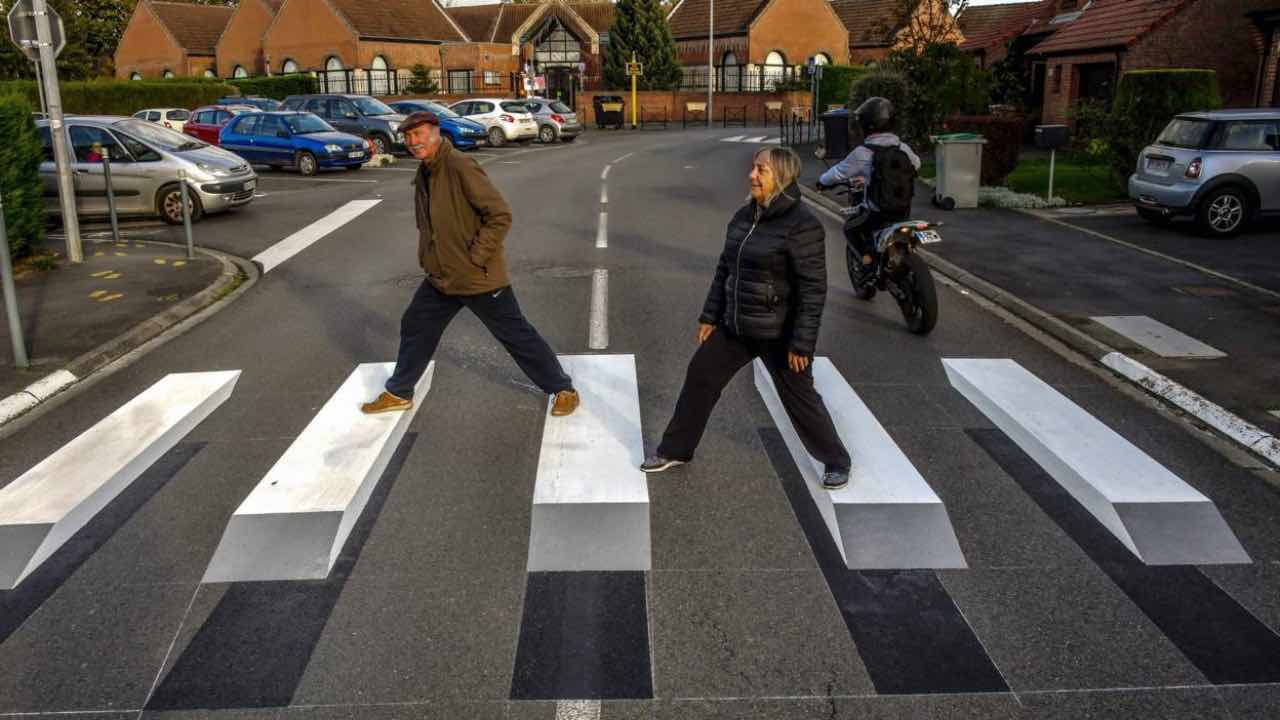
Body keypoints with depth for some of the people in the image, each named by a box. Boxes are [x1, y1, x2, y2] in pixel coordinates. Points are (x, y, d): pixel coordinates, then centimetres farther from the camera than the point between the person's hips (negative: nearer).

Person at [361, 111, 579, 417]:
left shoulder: (460, 167, -20)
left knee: (516, 335, 0)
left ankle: (563, 389, 15)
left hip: (479, 277, -8)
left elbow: (501, 215, -23)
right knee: (415, 328, 17)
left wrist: (476, 257, -20)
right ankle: (399, 393, 35)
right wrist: (426, 255, 13)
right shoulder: (423, 173, 7)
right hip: (440, 277, 8)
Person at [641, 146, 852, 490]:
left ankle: (837, 462, 28)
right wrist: (710, 316, 12)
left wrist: (802, 342, -20)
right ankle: (675, 449, 28)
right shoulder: (744, 215, 4)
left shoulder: (802, 224, -19)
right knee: (699, 378, 11)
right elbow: (724, 268, 12)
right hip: (735, 325, 7)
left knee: (799, 398, 6)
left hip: (779, 332, -7)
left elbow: (813, 289, -19)